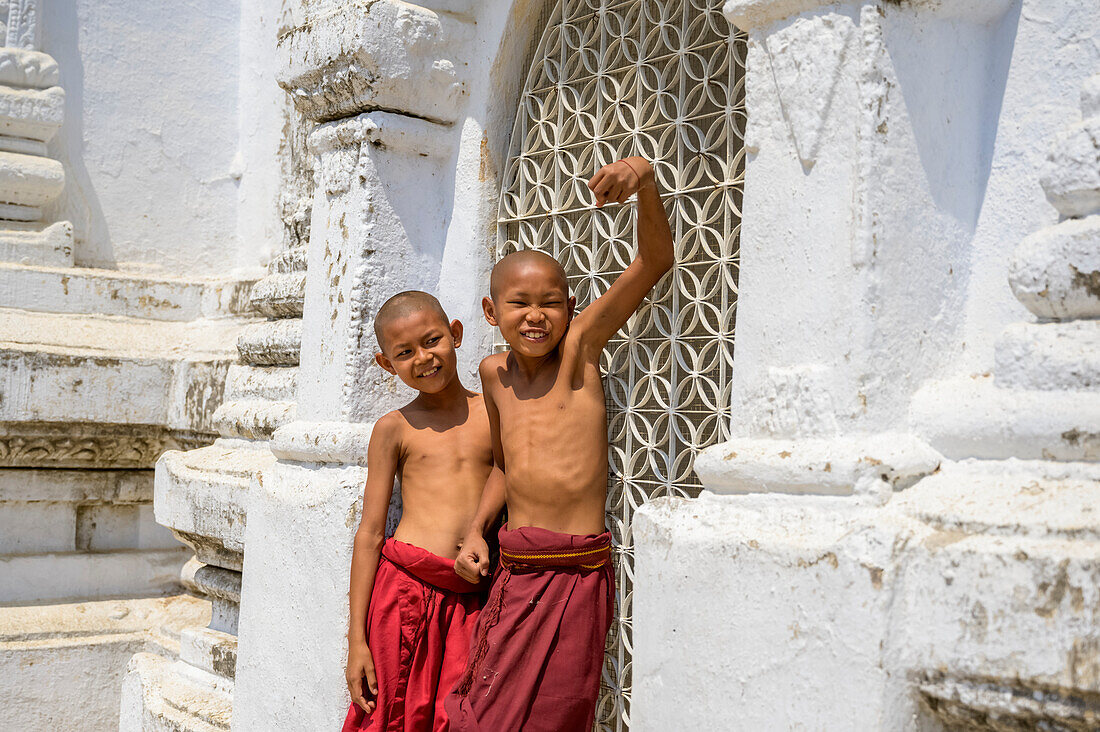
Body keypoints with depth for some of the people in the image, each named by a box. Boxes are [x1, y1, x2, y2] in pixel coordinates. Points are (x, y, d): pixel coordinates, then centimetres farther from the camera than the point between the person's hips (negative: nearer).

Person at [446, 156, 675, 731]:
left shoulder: (580, 346, -3)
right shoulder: (493, 372, 10)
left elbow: (655, 259, -12)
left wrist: (644, 178, -26)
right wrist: (476, 530, 10)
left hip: (576, 574, -4)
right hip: (513, 572, 5)